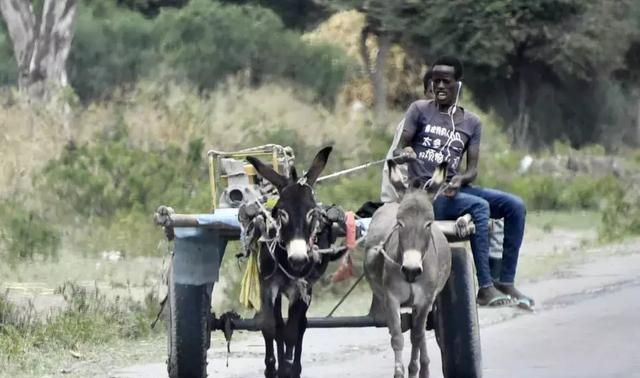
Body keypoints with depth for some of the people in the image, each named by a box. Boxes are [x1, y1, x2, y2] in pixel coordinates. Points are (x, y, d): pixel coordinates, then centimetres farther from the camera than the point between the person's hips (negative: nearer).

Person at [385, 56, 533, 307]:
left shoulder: (471, 122, 15)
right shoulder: (420, 110, 6)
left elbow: (473, 168, 7)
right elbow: (397, 149, -1)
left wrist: (460, 179, -16)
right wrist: (403, 153, -26)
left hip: (453, 189, 5)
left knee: (515, 205, -14)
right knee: (479, 207, -31)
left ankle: (506, 282, -15)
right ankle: (485, 288, -36)